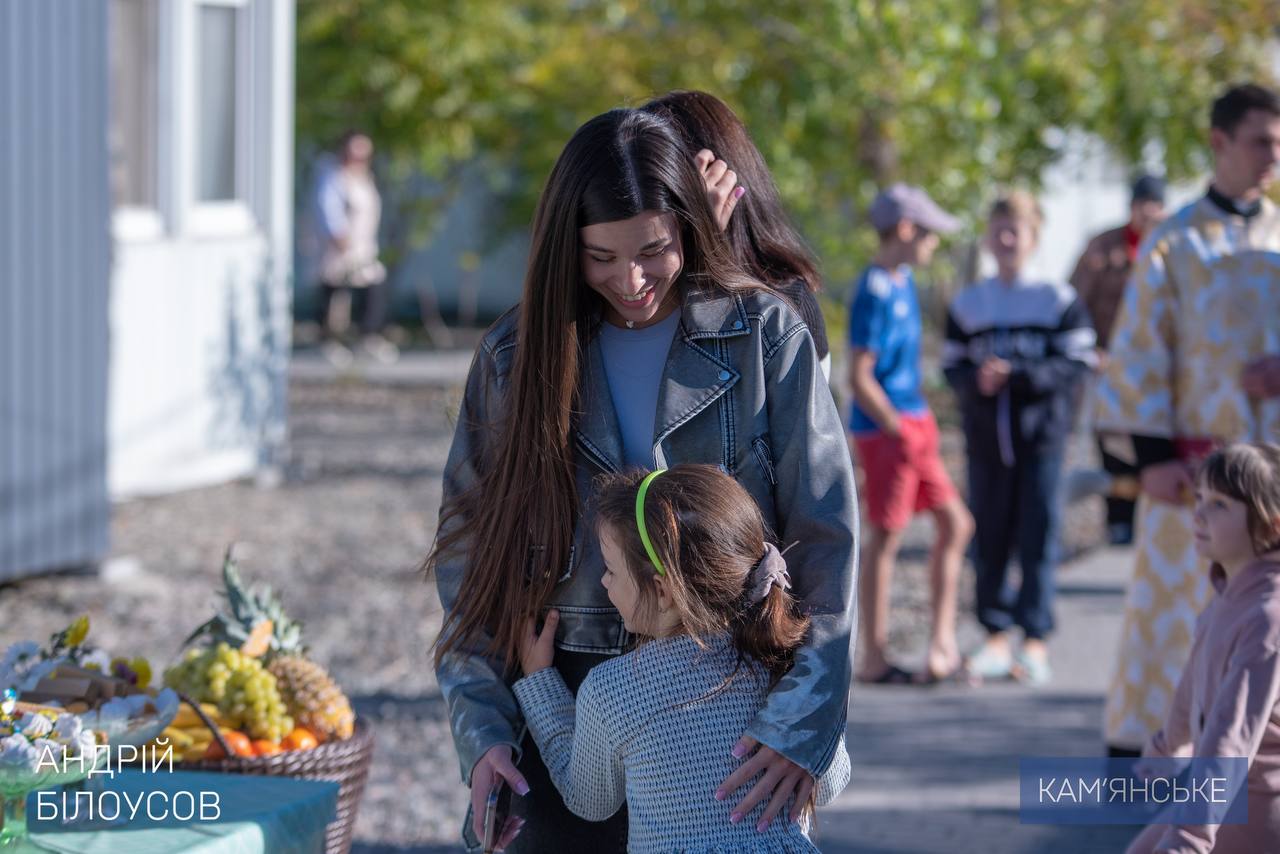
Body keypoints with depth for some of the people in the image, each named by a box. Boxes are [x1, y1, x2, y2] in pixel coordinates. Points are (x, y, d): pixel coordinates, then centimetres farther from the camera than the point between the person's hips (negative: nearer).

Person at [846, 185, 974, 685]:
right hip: (886, 431, -9)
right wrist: (899, 431, -17)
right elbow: (859, 377, -19)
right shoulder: (875, 292, -16)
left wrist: (920, 426, 17)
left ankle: (942, 642, 12)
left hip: (914, 425, 9)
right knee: (886, 538, -2)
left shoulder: (903, 281, 12)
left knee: (955, 522, 9)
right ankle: (874, 659, 6)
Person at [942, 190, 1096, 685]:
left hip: (1040, 438, -3)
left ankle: (1036, 640, 5)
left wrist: (1017, 375, -19)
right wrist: (977, 381, -15)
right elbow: (952, 366, 8)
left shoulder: (1059, 300, -1)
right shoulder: (967, 304, 9)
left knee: (1037, 537, -2)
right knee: (988, 539, 5)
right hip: (985, 438, 3)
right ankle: (997, 637, 14)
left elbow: (1078, 363, -7)